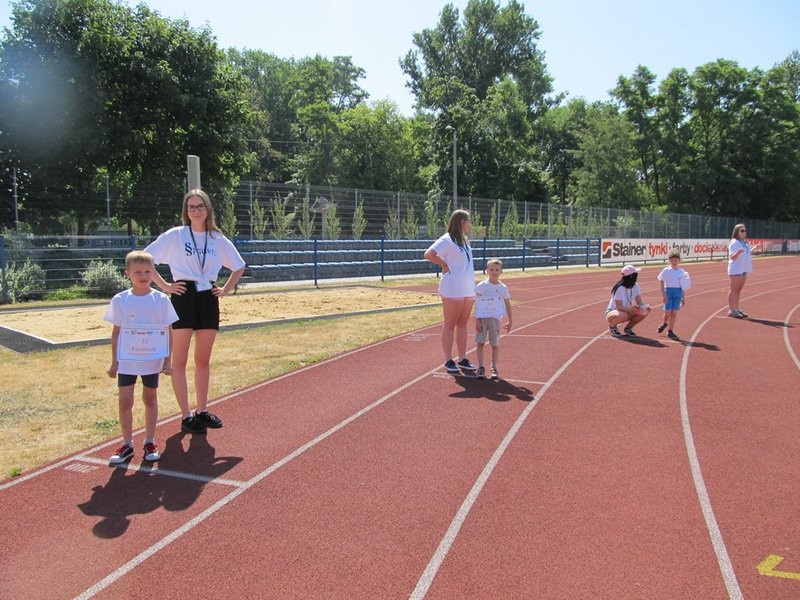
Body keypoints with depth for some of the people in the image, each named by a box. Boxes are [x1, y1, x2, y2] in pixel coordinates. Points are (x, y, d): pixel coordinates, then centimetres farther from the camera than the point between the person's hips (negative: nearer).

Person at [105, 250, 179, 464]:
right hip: (127, 360, 1)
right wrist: (114, 361, 4)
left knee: (150, 399, 11)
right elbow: (116, 332, 4)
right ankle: (127, 444, 14)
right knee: (125, 400, 1)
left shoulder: (161, 300, -4)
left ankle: (150, 442, 22)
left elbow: (168, 331, 0)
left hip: (153, 360, 0)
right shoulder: (120, 300, -2)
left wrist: (167, 361, -2)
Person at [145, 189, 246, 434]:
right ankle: (186, 416, 7)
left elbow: (239, 266, 19)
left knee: (204, 360, 11)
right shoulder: (174, 236, -3)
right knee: (180, 360, 0)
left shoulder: (218, 239, 7)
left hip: (208, 299, 4)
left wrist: (226, 289, 8)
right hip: (184, 297, -4)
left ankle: (202, 411, 22)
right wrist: (165, 286, -7)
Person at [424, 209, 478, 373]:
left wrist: (473, 288, 14)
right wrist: (444, 264, -12)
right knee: (450, 325, 1)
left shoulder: (464, 240, 15)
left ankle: (463, 359, 19)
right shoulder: (447, 240, -12)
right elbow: (428, 254, -22)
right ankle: (448, 360, 9)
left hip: (468, 290, 8)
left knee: (462, 324, 12)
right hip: (453, 291, -8)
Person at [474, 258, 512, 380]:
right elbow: (477, 304, 0)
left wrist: (510, 321, 7)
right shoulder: (481, 286, -1)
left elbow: (508, 305, 10)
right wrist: (477, 321, -6)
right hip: (482, 317, -1)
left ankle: (494, 368, 15)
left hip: (495, 318, 1)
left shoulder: (503, 287, 4)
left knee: (495, 344, 3)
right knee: (480, 343, -2)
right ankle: (481, 367, 8)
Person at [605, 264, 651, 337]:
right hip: (612, 312, -7)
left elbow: (639, 302, -2)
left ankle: (628, 327, 5)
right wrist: (630, 309, -42)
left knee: (646, 310, -12)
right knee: (622, 315, -42)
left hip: (627, 311, 7)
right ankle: (612, 326, -6)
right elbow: (618, 307, -26)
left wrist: (644, 306, -25)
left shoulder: (635, 286, -4)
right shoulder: (620, 288, -26)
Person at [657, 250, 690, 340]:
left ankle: (670, 331, 9)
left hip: (678, 292, 3)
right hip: (668, 291, -3)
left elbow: (683, 286, 12)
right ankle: (665, 324, 27)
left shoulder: (682, 272, 7)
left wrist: (683, 298, 13)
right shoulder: (666, 271, -2)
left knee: (674, 313, 1)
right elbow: (662, 283, -4)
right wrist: (663, 295, -12)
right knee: (668, 312, -6)